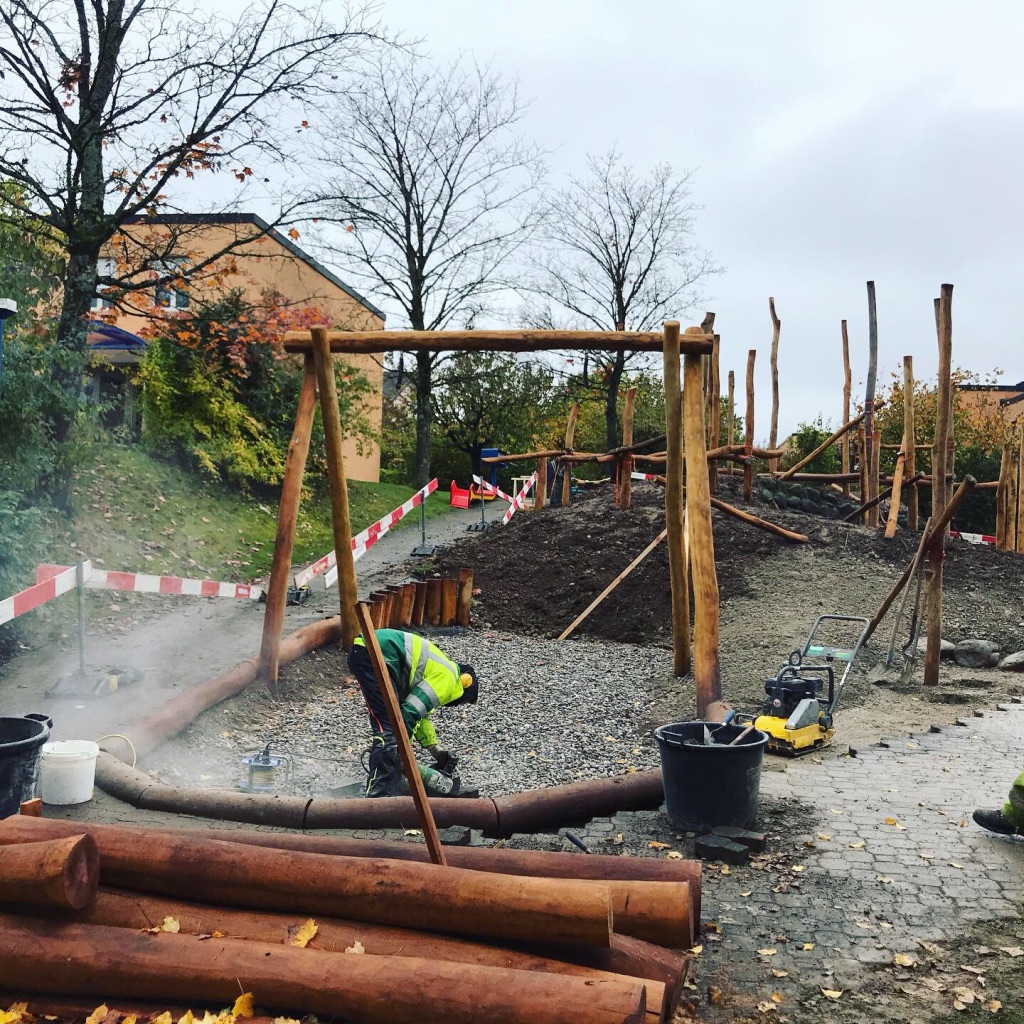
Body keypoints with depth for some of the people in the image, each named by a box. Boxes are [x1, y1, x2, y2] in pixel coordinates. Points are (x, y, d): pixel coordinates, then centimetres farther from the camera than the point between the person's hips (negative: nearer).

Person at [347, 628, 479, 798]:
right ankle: (378, 796, -16)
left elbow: (420, 712, 36)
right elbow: (409, 713, -10)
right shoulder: (447, 679, -1)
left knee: (386, 724, 21)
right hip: (376, 656, -11)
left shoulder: (438, 669, 27)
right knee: (389, 730, -12)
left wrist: (436, 751, 35)